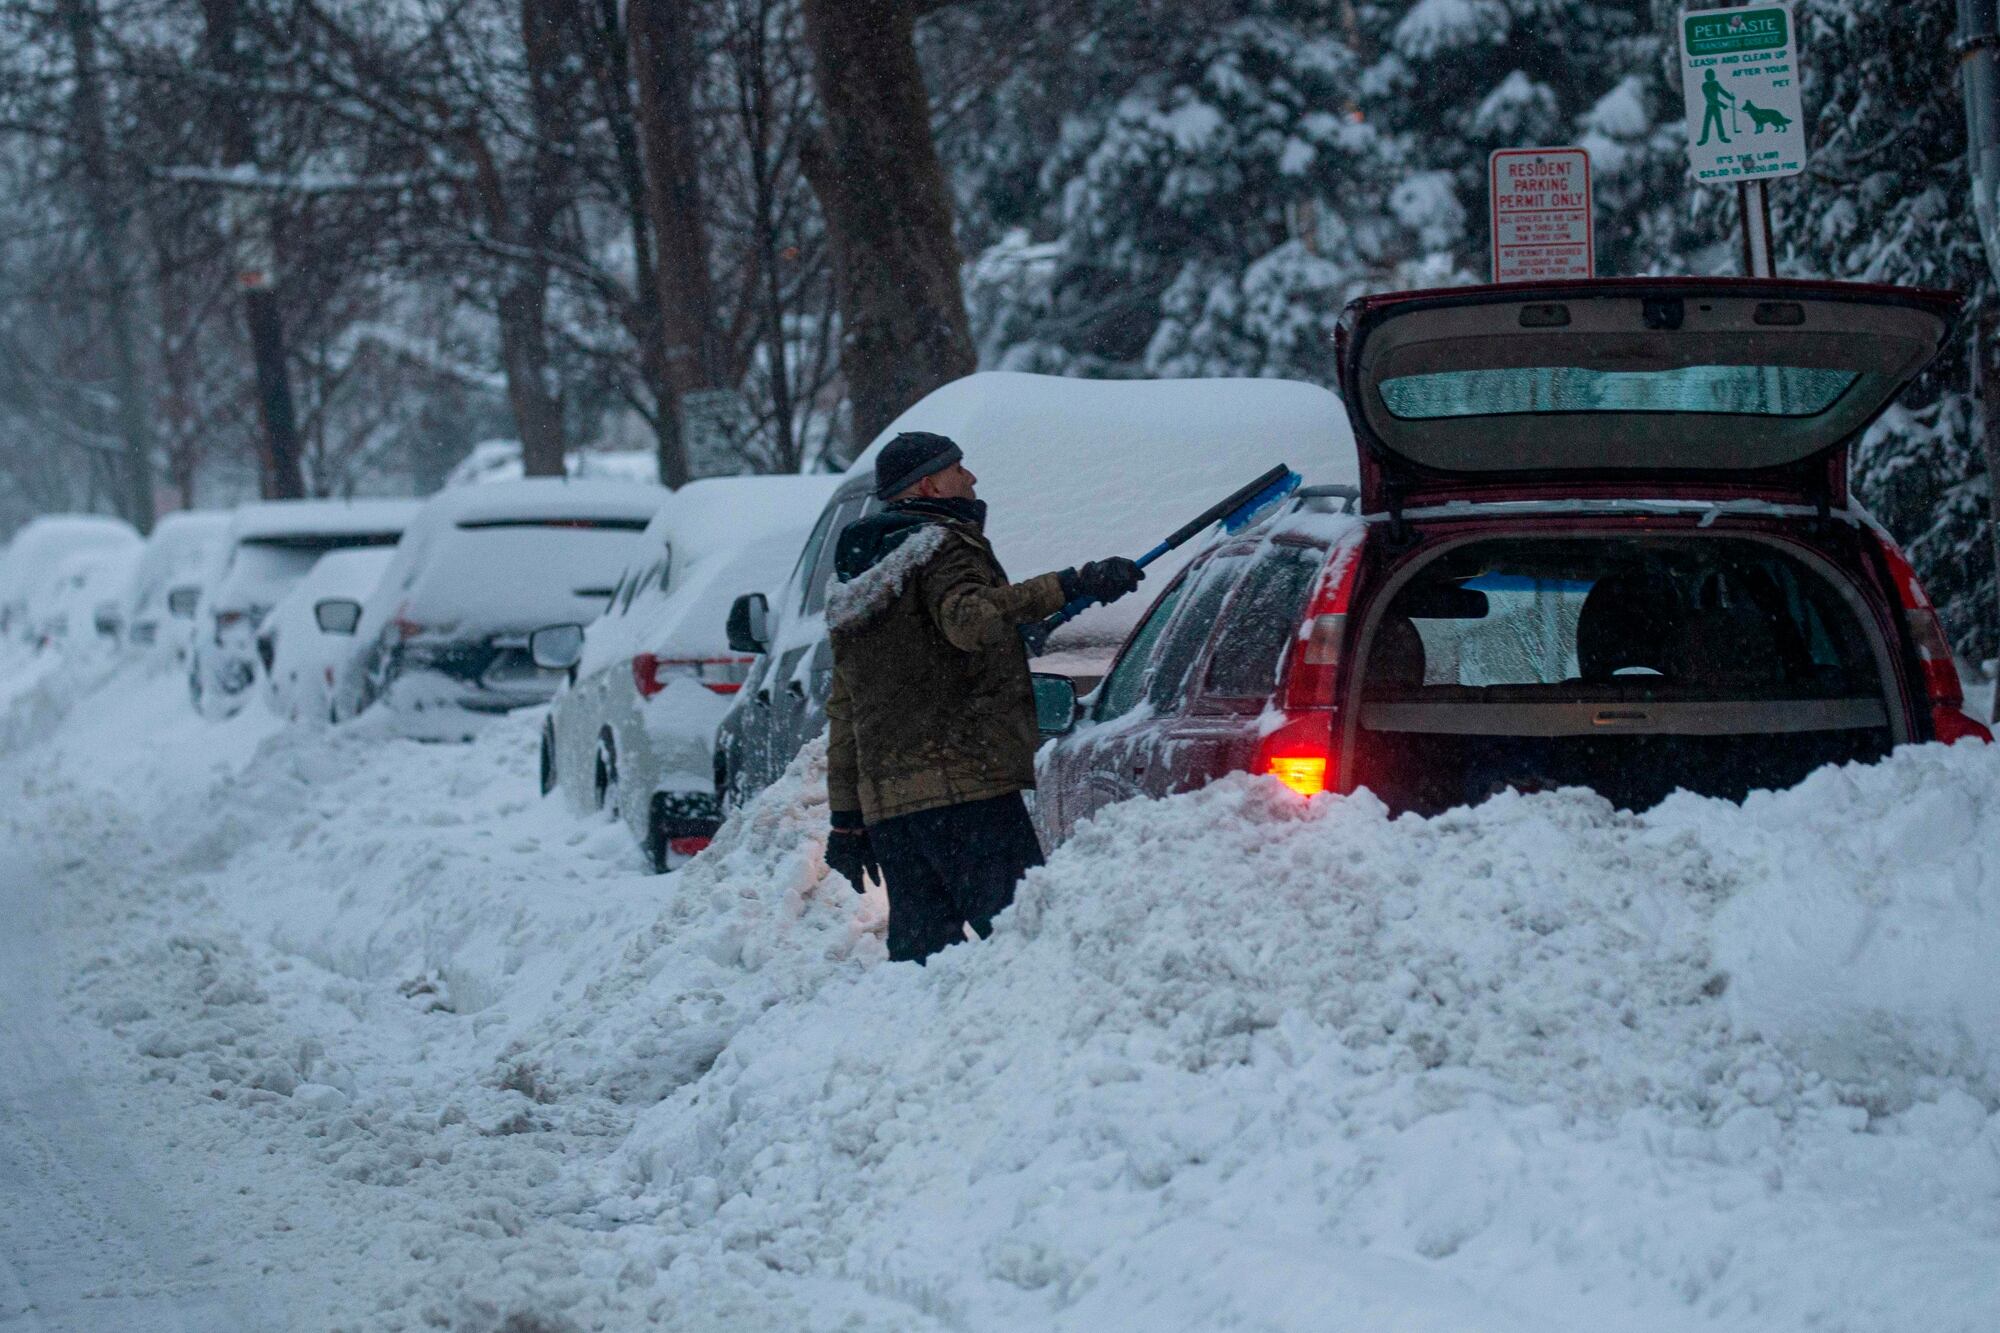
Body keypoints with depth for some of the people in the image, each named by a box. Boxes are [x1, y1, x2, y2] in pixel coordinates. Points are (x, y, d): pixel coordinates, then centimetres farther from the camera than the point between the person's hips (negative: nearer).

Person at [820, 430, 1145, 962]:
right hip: (963, 784, -8)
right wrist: (1066, 588, -27)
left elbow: (842, 713, 26)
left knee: (921, 942, 7)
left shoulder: (853, 590, 26)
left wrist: (846, 818, 27)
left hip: (885, 799, 8)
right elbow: (970, 620, -24)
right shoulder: (941, 545, -1)